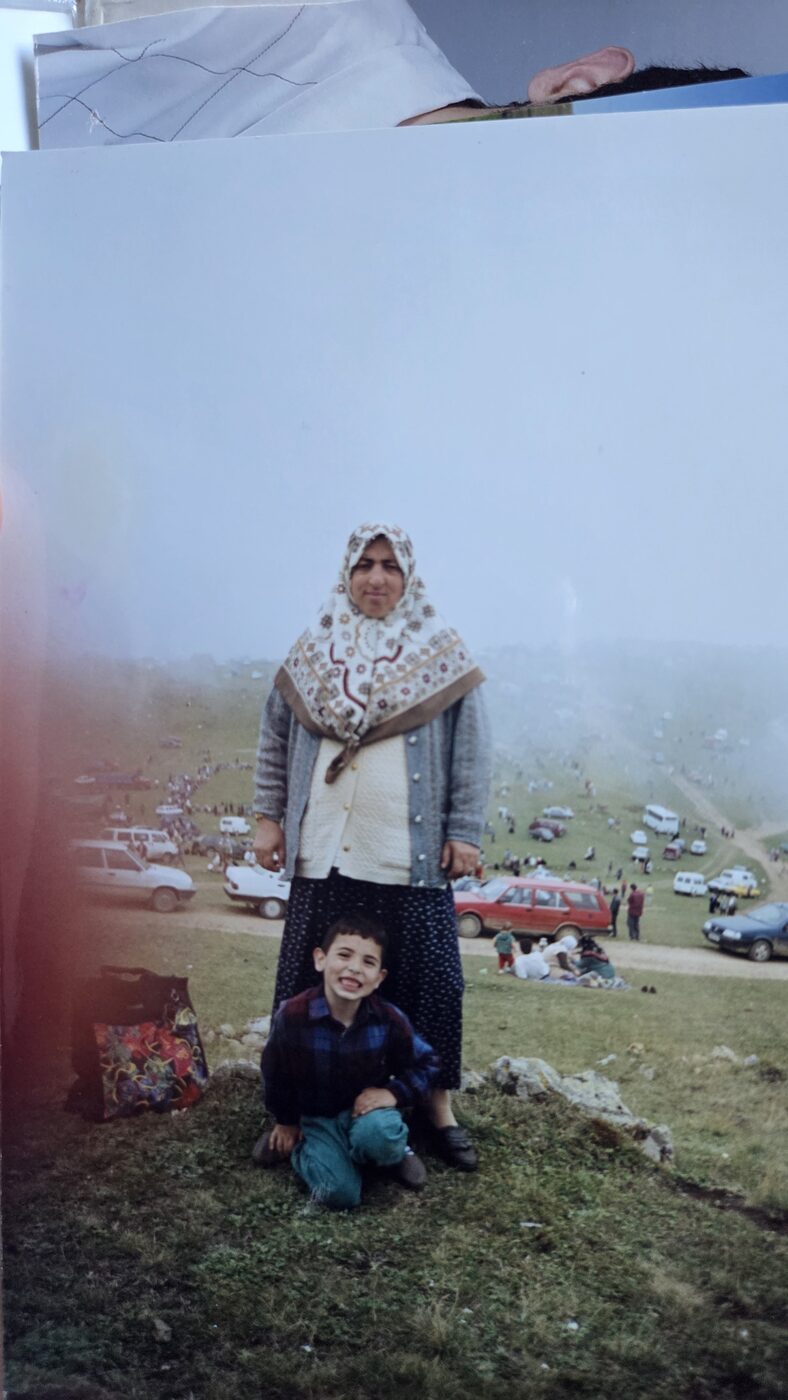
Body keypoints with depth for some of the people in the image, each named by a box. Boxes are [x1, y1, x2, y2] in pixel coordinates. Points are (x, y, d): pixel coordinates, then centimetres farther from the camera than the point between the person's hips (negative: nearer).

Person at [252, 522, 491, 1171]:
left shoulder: (443, 654, 3)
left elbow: (472, 751, 1)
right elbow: (276, 737, 14)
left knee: (430, 977, 1)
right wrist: (269, 815, 9)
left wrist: (464, 831, -4)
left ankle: (439, 1106, 17)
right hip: (325, 849, 2)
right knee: (313, 977, 8)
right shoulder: (314, 651, 10)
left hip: (412, 853, -2)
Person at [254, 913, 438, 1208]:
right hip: (317, 1118, 0)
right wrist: (286, 1122, 9)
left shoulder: (389, 1019, -20)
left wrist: (394, 1092, -20)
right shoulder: (292, 1015, -24)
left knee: (379, 1134, -35)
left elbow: (425, 1063, -3)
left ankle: (397, 1152, 3)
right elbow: (275, 1072, -4)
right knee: (339, 1194, -21)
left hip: (367, 1108, 0)